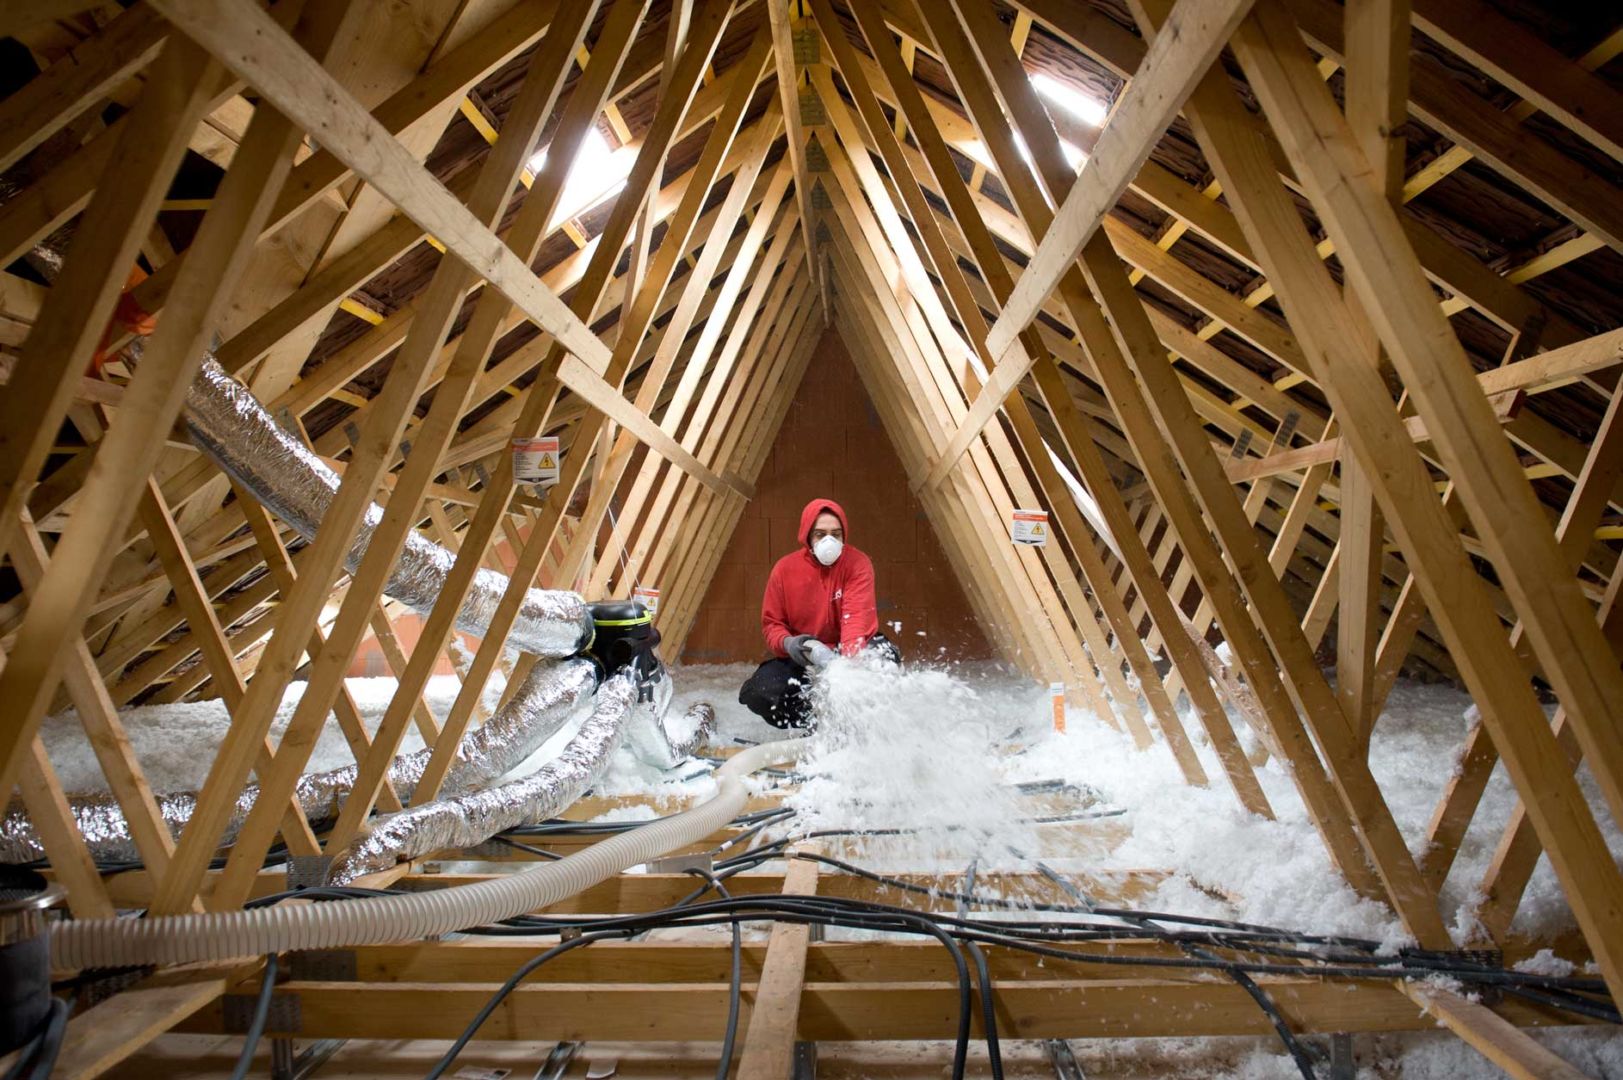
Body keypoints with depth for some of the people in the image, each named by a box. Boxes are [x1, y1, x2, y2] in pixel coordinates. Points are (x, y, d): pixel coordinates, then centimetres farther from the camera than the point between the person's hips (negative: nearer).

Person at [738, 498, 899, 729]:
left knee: (885, 654, -33)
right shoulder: (784, 569, -7)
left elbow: (857, 616, -26)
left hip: (849, 651, -1)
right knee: (758, 692, -23)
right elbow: (771, 623, 0)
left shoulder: (858, 563, -13)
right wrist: (787, 643, -25)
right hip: (802, 658, 2)